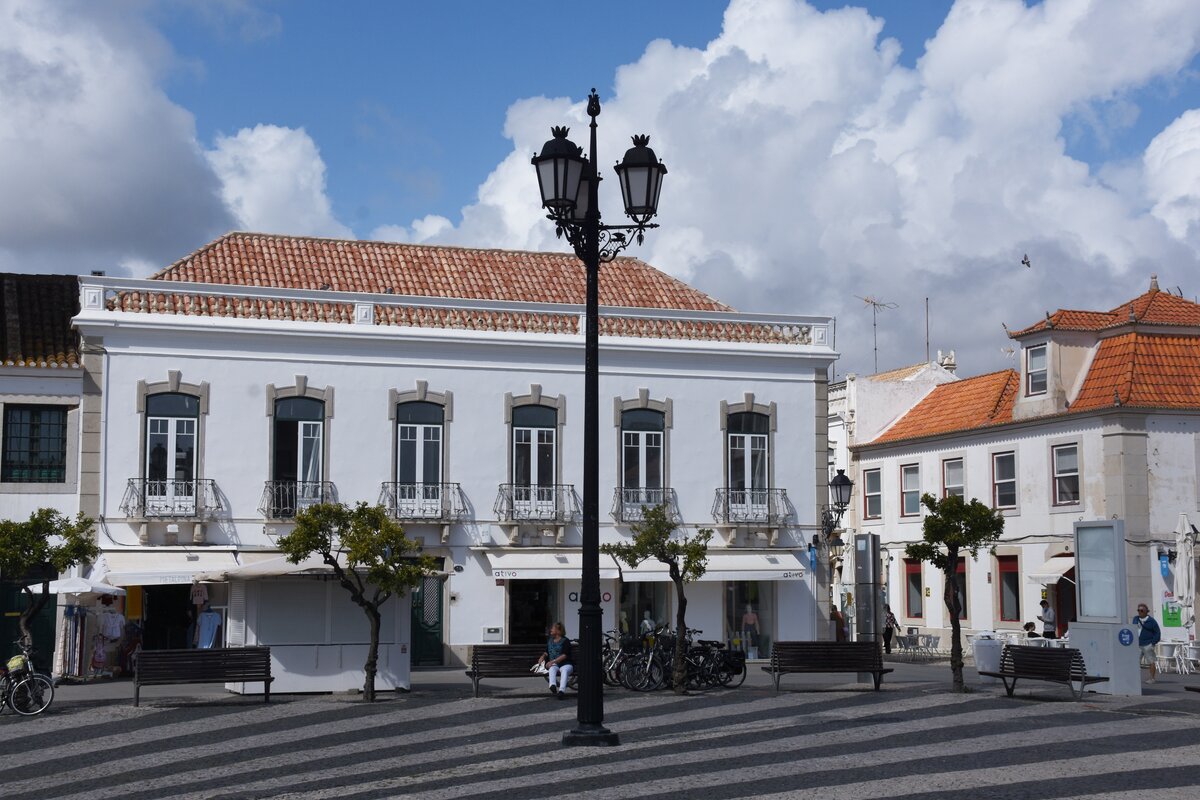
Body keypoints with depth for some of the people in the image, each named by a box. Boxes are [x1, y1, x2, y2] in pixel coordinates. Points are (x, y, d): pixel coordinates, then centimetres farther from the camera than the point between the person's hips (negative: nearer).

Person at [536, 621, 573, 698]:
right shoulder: (549, 640, 22)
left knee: (565, 670, -37)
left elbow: (565, 655, -9)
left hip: (565, 664, -4)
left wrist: (553, 661, -18)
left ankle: (562, 690, -57)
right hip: (554, 664, 4)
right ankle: (553, 686, -59)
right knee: (552, 669, -33)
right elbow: (547, 652, 33)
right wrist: (543, 656, 9)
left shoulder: (565, 641, 2)